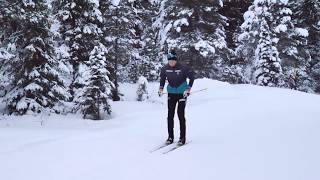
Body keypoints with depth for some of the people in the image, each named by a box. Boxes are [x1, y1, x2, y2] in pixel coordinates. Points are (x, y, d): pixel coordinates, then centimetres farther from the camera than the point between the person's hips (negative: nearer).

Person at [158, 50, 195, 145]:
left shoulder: (183, 68, -16)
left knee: (180, 114, -7)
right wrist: (161, 88, 4)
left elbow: (192, 77, -5)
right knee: (170, 114, 2)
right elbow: (162, 78, 14)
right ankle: (170, 137, 12)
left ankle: (182, 138, 2)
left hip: (182, 93, -4)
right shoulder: (165, 68, -5)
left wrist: (188, 89, -9)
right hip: (171, 93, 4)